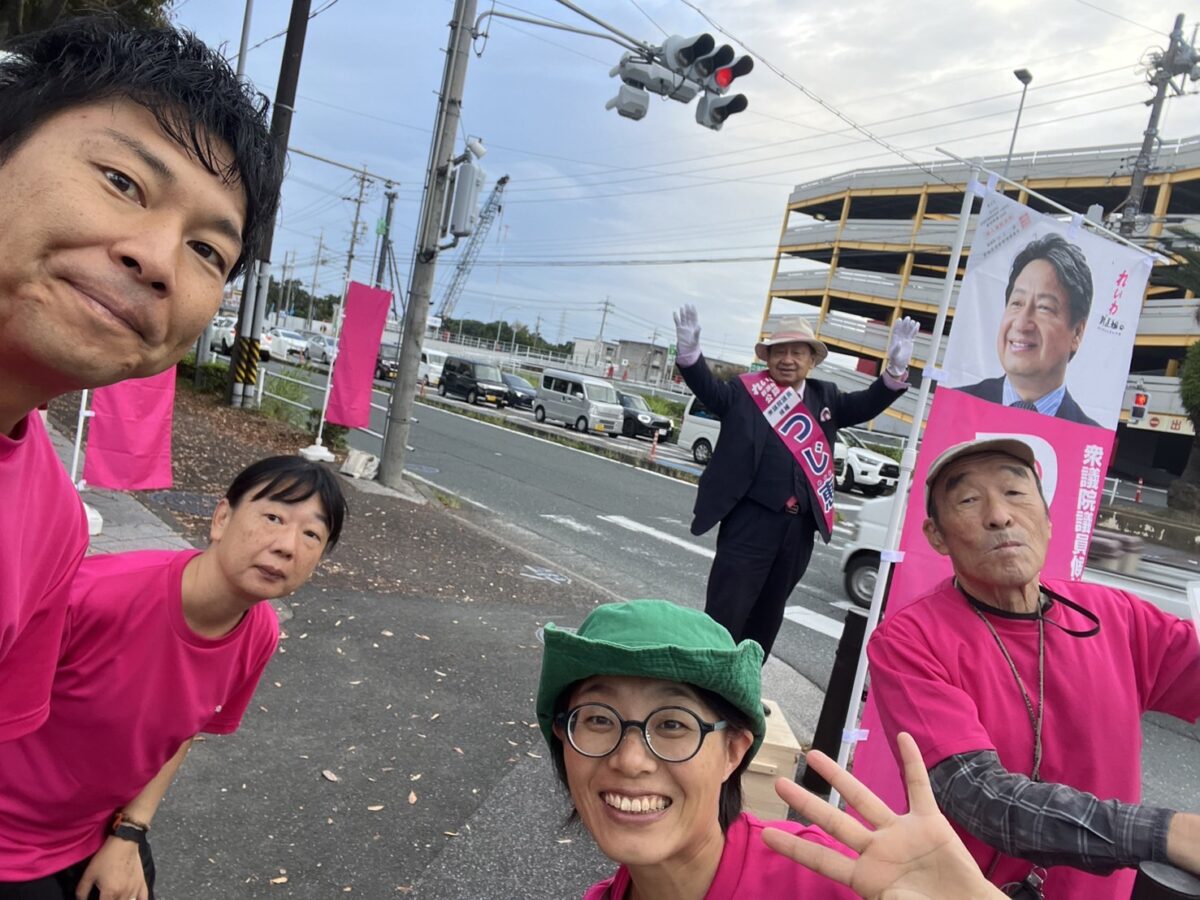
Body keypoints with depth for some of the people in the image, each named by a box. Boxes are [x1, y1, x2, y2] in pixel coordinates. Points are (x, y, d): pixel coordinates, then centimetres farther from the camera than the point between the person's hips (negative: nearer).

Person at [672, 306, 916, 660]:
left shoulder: (824, 397, 13)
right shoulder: (744, 391, -1)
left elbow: (867, 404, 8)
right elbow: (708, 389, -14)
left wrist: (896, 367, -9)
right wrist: (689, 352, -33)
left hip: (799, 527, 5)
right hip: (751, 521, -5)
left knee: (766, 617, 19)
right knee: (725, 614, -3)